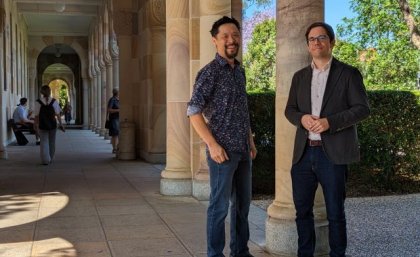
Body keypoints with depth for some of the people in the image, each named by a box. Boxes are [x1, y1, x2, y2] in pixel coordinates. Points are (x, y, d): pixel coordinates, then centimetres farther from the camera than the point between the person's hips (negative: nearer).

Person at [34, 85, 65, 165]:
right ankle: (50, 159, 26)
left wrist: (36, 125, 5)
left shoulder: (38, 102, -6)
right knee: (52, 142, 15)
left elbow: (36, 116, -5)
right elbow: (58, 114, -5)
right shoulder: (54, 101, -5)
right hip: (53, 125, 1)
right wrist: (61, 124, 1)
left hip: (42, 125, -1)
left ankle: (45, 160, -2)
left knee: (44, 142, 5)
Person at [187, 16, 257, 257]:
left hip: (243, 150, 7)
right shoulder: (210, 72, -10)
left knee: (243, 203, 14)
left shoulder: (240, 71, 13)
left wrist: (251, 140, 15)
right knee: (220, 206, 0)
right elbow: (194, 111, -14)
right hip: (223, 149, -7)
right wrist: (213, 145, -18)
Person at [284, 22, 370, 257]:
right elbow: (290, 110, 14)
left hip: (333, 153, -4)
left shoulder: (348, 73, 1)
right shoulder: (300, 76, 14)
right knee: (302, 209, 10)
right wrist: (302, 118, -9)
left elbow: (362, 108, -6)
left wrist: (330, 122, -19)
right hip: (304, 152, 4)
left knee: (335, 212, 5)